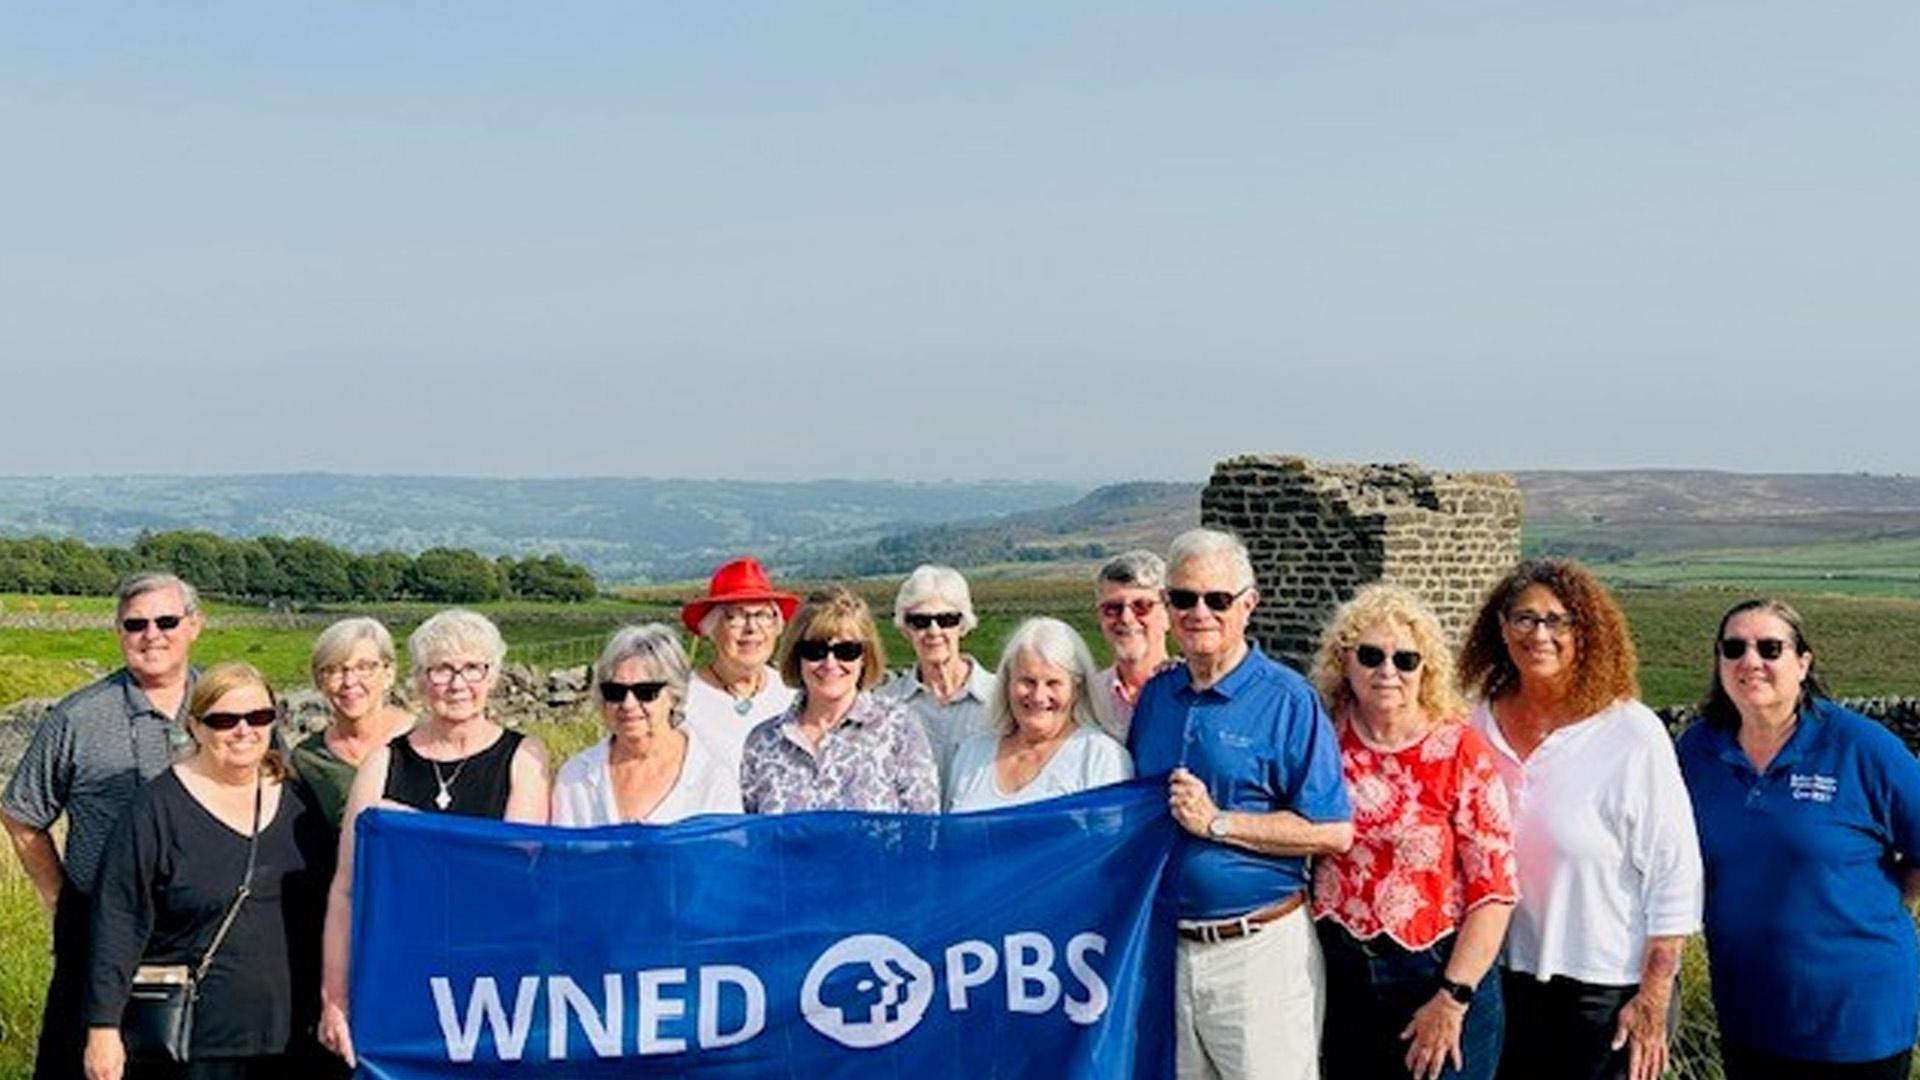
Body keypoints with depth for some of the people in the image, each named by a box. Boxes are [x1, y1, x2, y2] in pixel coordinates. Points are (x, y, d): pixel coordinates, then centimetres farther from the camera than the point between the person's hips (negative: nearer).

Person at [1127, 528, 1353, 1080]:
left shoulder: (1287, 700, -9)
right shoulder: (1154, 695, 9)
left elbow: (1333, 832, -14)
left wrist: (1218, 822, -17)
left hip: (1260, 947, -5)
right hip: (1169, 948, 6)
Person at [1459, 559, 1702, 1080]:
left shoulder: (1632, 735, -12)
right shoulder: (1479, 726, 0)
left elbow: (1676, 878, -10)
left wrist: (1653, 1000, -10)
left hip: (1609, 990, -4)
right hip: (1508, 980, 4)